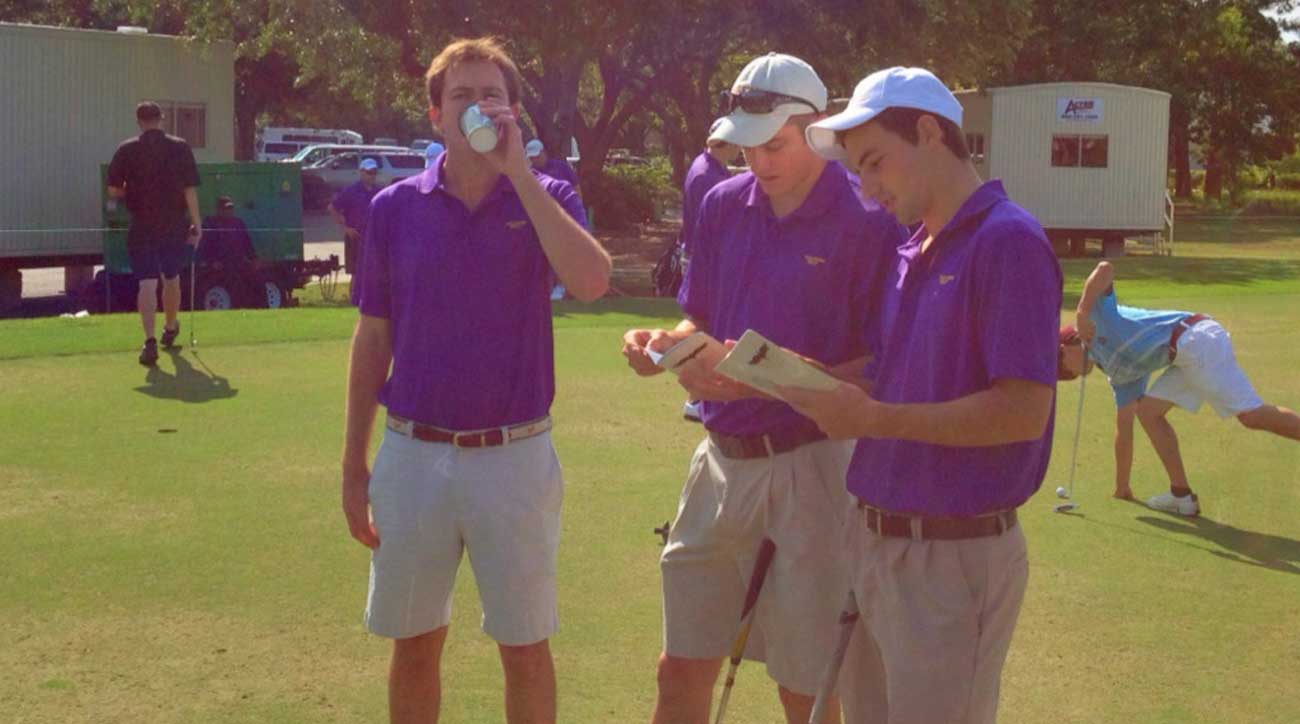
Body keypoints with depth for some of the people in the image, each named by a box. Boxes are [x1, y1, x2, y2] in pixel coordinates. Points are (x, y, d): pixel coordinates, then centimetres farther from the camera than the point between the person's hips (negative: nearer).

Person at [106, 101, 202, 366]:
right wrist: (196, 222, 0)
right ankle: (170, 329, 37)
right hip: (175, 226, 1)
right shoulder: (180, 148, -3)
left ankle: (150, 340, -19)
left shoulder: (126, 150, -3)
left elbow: (113, 191, -1)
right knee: (171, 278, 19)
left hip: (141, 227, -1)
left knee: (147, 283, -5)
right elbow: (190, 190, -6)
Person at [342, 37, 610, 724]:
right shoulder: (395, 207, 2)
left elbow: (591, 281, -23)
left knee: (525, 648, 10)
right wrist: (353, 465, 5)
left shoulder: (545, 198, -1)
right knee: (414, 644, 13)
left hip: (515, 456, -1)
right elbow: (372, 341, 6)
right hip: (413, 456, 2)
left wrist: (518, 170, -20)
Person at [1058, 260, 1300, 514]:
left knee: (1252, 415, -16)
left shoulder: (1096, 316, 9)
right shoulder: (1119, 375, 27)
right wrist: (1121, 487, 34)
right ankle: (1182, 494, 10)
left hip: (1196, 339, -10)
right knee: (1147, 410, 14)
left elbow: (1105, 269, -6)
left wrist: (1081, 313, -13)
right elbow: (1124, 427, 30)